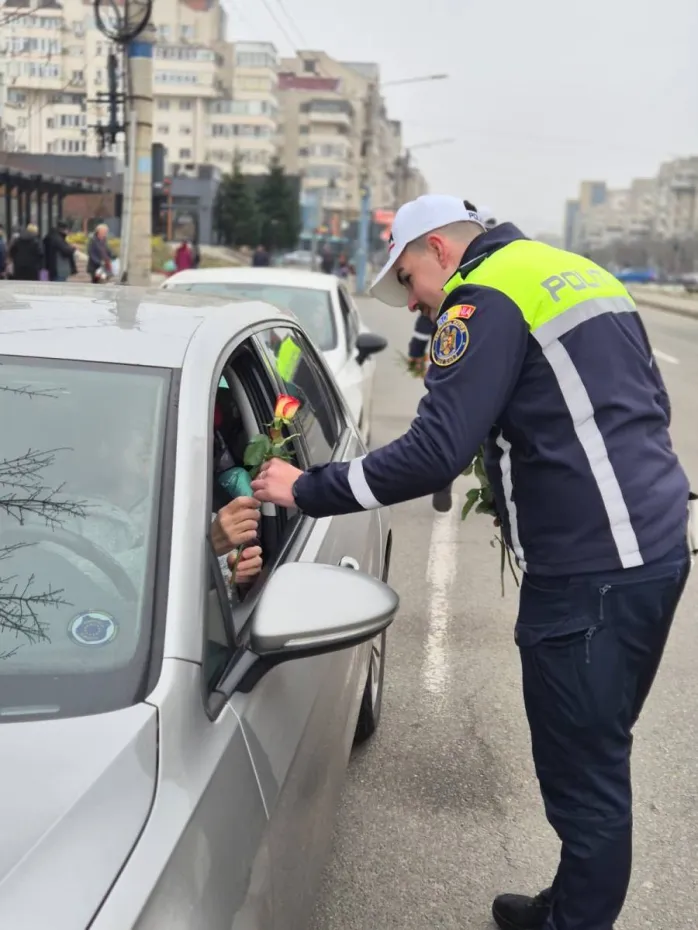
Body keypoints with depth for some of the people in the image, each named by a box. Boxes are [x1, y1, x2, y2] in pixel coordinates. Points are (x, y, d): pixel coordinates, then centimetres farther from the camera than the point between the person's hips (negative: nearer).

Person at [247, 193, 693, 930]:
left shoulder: (487, 298, -9)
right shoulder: (574, 274, 18)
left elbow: (433, 454, -18)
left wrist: (306, 490, -7)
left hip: (590, 572, -10)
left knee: (583, 778, 2)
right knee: (598, 760, 21)